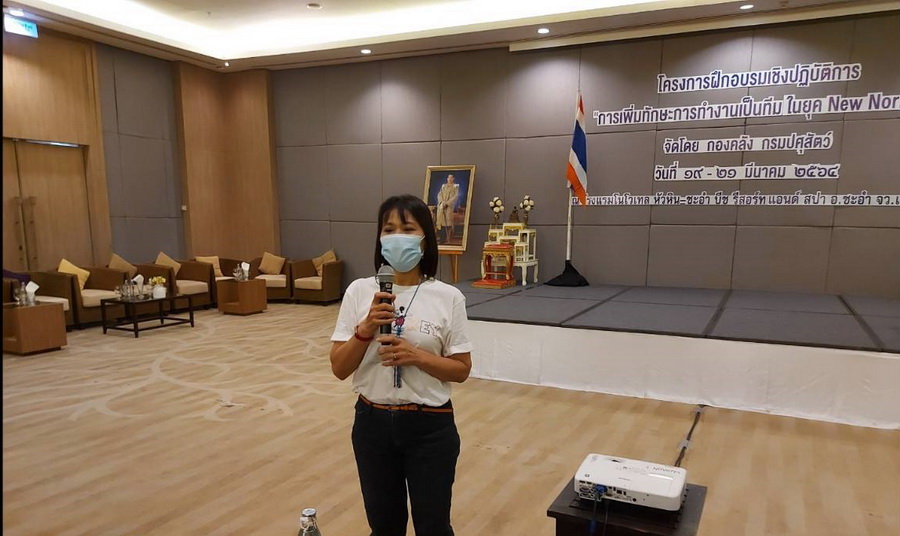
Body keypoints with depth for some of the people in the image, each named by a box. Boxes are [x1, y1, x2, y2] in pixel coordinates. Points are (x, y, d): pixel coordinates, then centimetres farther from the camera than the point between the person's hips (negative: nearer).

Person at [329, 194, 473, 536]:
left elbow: (461, 370, -5)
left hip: (430, 427, -2)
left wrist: (416, 356, -21)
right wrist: (365, 329, -22)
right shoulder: (359, 291, -6)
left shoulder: (448, 297, -10)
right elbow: (339, 369, -6)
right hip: (373, 423, 2)